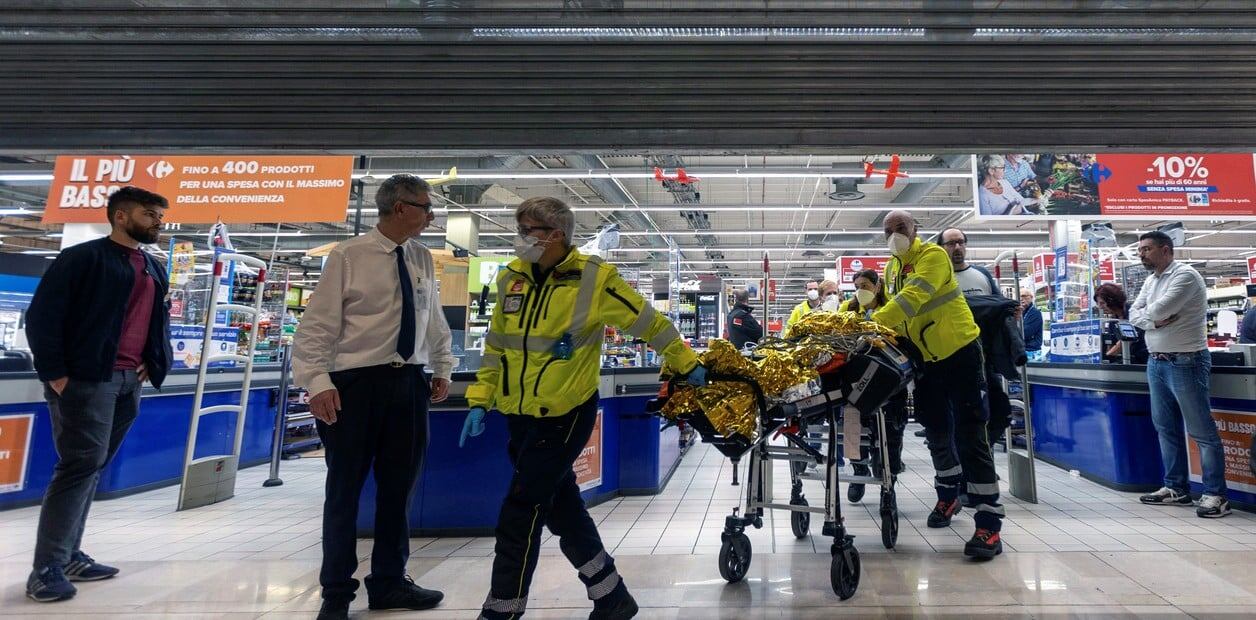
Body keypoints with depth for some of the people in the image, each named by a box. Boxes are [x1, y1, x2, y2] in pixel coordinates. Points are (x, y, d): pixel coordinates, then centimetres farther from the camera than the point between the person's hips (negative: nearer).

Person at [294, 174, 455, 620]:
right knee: (345, 489, 6)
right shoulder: (348, 256, -7)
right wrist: (318, 382, -18)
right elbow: (317, 324, -9)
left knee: (399, 487, 12)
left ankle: (389, 582, 29)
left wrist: (442, 369, 14)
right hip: (357, 383, -5)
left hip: (409, 383, 5)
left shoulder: (422, 259, 9)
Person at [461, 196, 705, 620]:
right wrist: (480, 400, 12)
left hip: (565, 414, -7)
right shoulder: (511, 279, 6)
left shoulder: (593, 278, -10)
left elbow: (648, 323, -2)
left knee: (520, 513, -4)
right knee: (561, 507, 15)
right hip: (519, 415, 7)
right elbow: (496, 346, 15)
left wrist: (687, 365, 5)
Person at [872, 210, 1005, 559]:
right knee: (937, 430, 17)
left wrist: (873, 323, -41)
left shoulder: (932, 255, -16)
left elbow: (912, 298, -32)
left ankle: (989, 523, -5)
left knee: (969, 435, -9)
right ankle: (948, 496, 37)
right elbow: (893, 309, 12)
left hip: (959, 351, -7)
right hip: (926, 358, 7)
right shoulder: (891, 267, 8)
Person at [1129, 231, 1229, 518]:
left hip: (1185, 362, -8)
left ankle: (1215, 495, 4)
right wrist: (1155, 321, -12)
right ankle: (1176, 488, 21)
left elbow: (1158, 309, -22)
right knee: (1166, 428, 12)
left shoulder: (1185, 275, -12)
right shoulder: (1151, 280, 14)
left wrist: (1149, 313, 0)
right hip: (1156, 362, 8)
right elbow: (1134, 314, 7)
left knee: (1202, 431, -2)